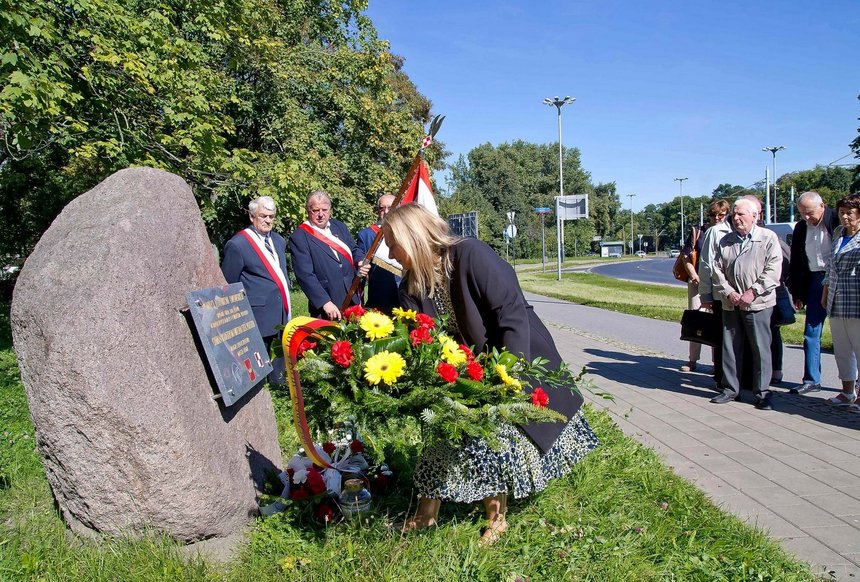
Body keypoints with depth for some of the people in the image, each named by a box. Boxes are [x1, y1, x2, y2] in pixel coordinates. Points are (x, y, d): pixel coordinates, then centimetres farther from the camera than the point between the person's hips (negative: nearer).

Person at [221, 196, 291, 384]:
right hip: (258, 319, -7)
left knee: (279, 370, 17)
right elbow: (228, 287, -6)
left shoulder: (279, 241, 12)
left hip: (282, 318, 7)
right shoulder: (237, 245, -10)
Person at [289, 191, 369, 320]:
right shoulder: (299, 237, -8)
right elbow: (305, 275, -14)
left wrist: (361, 262, -5)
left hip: (354, 300, 5)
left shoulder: (339, 226, 10)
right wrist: (325, 302, -22)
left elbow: (354, 249, 19)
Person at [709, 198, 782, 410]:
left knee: (761, 349, 1)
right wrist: (728, 292, -6)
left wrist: (753, 292, -16)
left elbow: (773, 270, -9)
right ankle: (730, 389, 20)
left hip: (758, 304, -4)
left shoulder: (768, 238, 0)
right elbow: (717, 269, 7)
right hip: (730, 304, 4)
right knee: (730, 347, 9)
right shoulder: (726, 241, 12)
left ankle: (762, 392, 11)